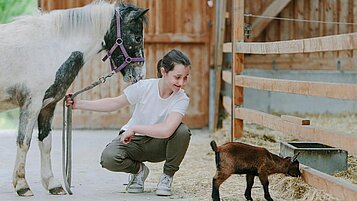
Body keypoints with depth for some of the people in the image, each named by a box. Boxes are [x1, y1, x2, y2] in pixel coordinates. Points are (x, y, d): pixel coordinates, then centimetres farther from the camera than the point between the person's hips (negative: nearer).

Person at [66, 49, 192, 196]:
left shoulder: (182, 99, -22)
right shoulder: (144, 87, -18)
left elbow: (166, 130, -37)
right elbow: (115, 103, -6)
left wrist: (134, 128, -29)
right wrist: (78, 104, -12)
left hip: (157, 145, 0)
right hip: (132, 141, 0)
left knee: (182, 131, -32)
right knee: (109, 158, -32)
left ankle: (167, 176, -7)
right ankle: (138, 170, 4)